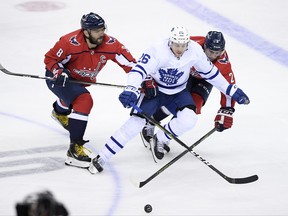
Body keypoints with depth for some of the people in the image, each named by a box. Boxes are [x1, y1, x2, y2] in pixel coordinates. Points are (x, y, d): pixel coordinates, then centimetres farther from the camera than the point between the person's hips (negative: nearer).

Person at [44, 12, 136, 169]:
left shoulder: (110, 44, -26)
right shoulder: (70, 43, -35)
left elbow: (130, 63, -26)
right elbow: (50, 58, -21)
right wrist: (59, 72, -38)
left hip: (81, 79, 7)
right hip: (58, 77, -7)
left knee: (72, 97, 38)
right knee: (84, 101, -29)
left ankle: (59, 112, 77)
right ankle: (75, 149, -26)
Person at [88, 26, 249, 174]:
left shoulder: (195, 51, -17)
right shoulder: (157, 51, -28)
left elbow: (210, 72, -2)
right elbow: (139, 70, -36)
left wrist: (232, 90, 1)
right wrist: (131, 90, -55)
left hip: (178, 92, 3)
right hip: (154, 89, -3)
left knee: (189, 119, -24)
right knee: (137, 122, -19)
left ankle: (160, 139, 6)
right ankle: (101, 158, -13)